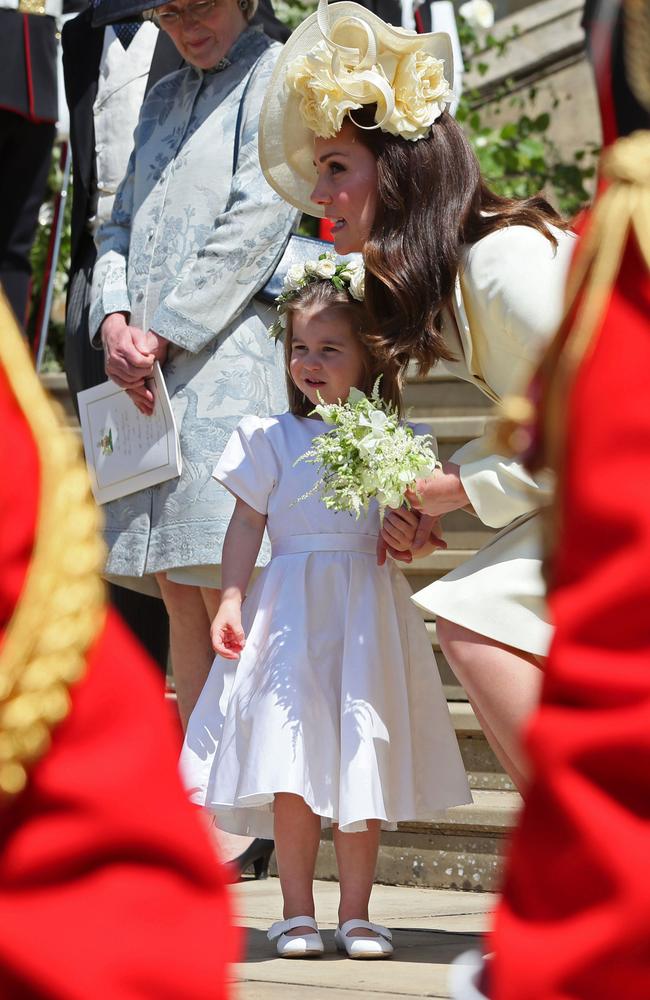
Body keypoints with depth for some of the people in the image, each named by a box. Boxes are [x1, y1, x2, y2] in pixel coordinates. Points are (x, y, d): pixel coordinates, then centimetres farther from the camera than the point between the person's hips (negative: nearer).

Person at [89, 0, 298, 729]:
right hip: (147, 372, 7)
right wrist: (114, 325, -1)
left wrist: (164, 335, -10)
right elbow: (123, 223, 19)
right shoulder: (162, 100, 24)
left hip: (230, 349, -7)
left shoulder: (275, 76, 1)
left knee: (224, 587, -14)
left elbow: (258, 221, -9)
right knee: (177, 592, 3)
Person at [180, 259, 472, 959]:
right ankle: (297, 912, 1)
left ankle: (356, 913, 9)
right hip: (292, 606, -1)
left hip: (369, 607, 1)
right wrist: (231, 601, -5)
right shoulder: (271, 438, 3)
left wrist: (410, 540, -9)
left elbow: (418, 529, 13)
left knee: (362, 761, 2)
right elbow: (247, 525, 4)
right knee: (294, 767, -6)